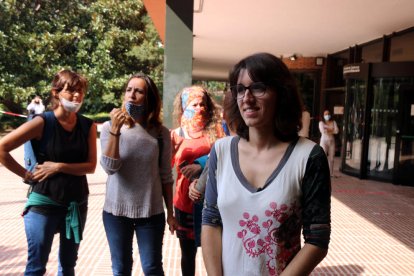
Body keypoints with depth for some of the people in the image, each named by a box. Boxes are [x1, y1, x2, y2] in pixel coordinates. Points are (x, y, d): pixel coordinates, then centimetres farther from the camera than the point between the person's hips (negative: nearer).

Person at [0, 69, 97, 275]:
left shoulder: (88, 126, -2)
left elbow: (90, 166, -6)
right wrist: (26, 174, -9)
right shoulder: (42, 123, -12)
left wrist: (59, 167, -16)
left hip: (77, 203, 4)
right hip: (44, 202, -4)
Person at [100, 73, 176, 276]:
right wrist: (115, 130, -25)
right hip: (116, 211, 1)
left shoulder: (160, 133, -4)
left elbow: (166, 176, 2)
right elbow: (110, 168, -16)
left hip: (151, 212, 0)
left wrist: (170, 213, 4)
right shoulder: (109, 127, -6)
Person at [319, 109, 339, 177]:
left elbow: (336, 131, -5)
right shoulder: (321, 122, -1)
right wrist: (331, 130, -5)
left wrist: (327, 129, -8)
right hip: (324, 141, -3)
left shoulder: (333, 122, 8)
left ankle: (331, 173, 15)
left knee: (331, 158, 6)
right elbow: (323, 131, -16)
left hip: (332, 141, 3)